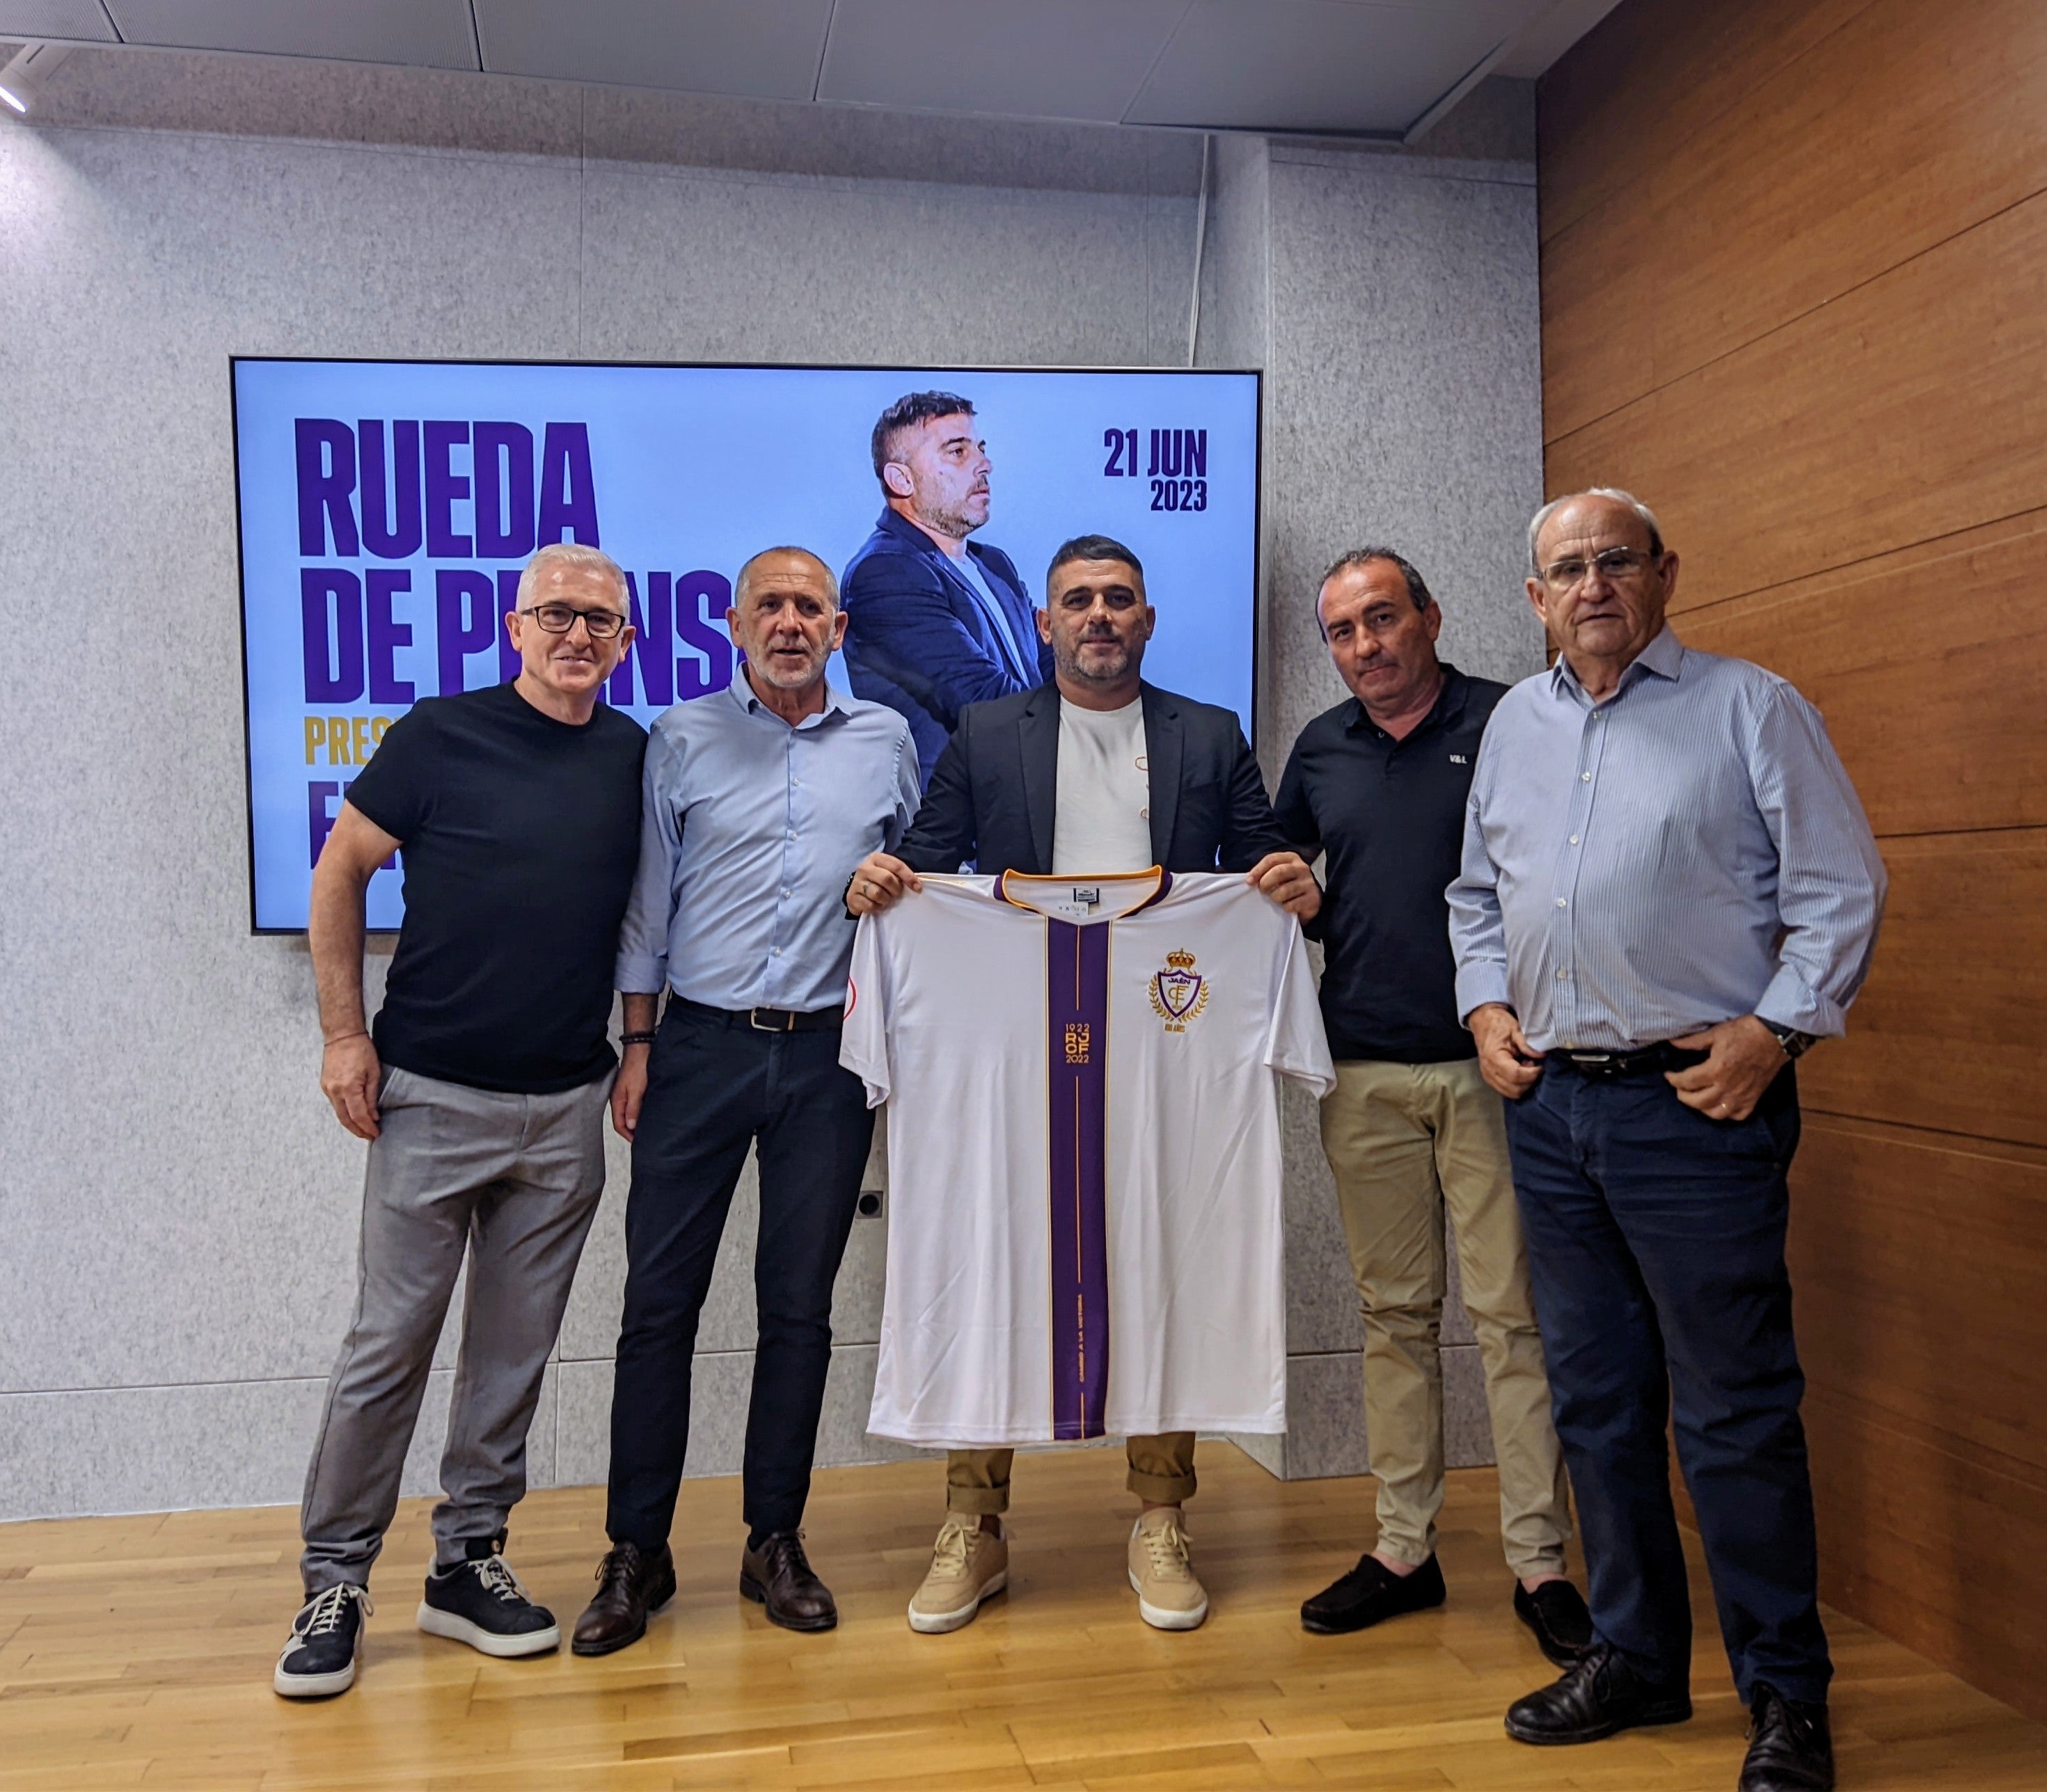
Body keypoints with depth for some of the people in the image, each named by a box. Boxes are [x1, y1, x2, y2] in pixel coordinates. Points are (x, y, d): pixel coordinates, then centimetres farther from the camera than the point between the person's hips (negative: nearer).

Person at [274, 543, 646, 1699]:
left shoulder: (638, 761, 4)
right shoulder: (441, 736, -5)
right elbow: (340, 875, 2)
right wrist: (346, 1033, -4)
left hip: (567, 1106, 3)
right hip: (431, 1094, -3)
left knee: (517, 1347, 11)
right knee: (391, 1343, 2)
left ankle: (470, 1561, 26)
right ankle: (336, 1581, 19)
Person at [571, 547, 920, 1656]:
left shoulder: (885, 742, 8)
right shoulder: (683, 740, 5)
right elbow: (647, 903, 6)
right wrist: (636, 1045, 2)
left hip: (829, 1055, 1)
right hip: (701, 1044, -1)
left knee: (799, 1306, 7)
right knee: (658, 1303, 1)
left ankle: (774, 1541, 21)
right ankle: (637, 1552, 15)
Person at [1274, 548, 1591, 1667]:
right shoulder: (1319, 750, 12)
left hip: (1491, 1066, -4)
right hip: (1364, 1072, 4)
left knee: (1511, 1313, 1)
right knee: (1394, 1312, 11)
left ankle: (1539, 1563, 13)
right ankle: (1404, 1548, 22)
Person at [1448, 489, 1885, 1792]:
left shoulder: (1750, 708, -1)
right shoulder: (1515, 722, 15)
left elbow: (1842, 890, -4)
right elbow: (1478, 891, 22)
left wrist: (1775, 1027, -12)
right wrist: (1487, 1007, 8)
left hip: (1696, 1104, -5)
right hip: (1550, 1106, 6)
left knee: (1735, 1414, 0)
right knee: (1598, 1402, 14)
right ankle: (1637, 1658, 29)